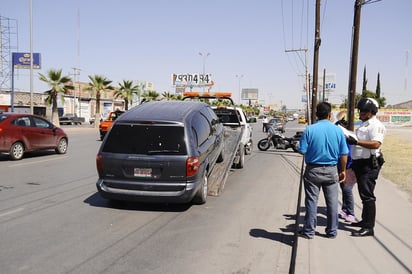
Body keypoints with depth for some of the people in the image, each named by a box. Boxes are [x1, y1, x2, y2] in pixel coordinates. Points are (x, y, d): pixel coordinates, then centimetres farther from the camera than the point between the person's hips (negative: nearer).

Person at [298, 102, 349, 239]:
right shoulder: (338, 130, -3)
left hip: (313, 170, -2)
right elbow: (344, 154, 0)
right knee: (332, 202, 13)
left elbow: (302, 150, -11)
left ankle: (309, 231, 14)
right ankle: (332, 231, 23)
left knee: (311, 201, 6)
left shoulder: (309, 130, -11)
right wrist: (343, 170, 12)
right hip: (331, 171, 2)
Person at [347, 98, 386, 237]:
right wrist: (350, 137, 13)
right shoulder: (363, 124, 17)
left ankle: (369, 228, -4)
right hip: (360, 163, 10)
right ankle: (365, 221, 32)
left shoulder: (375, 125, -13)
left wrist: (357, 141, -32)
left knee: (367, 195, -8)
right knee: (364, 194, 19)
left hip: (369, 165, -10)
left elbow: (376, 144, -27)